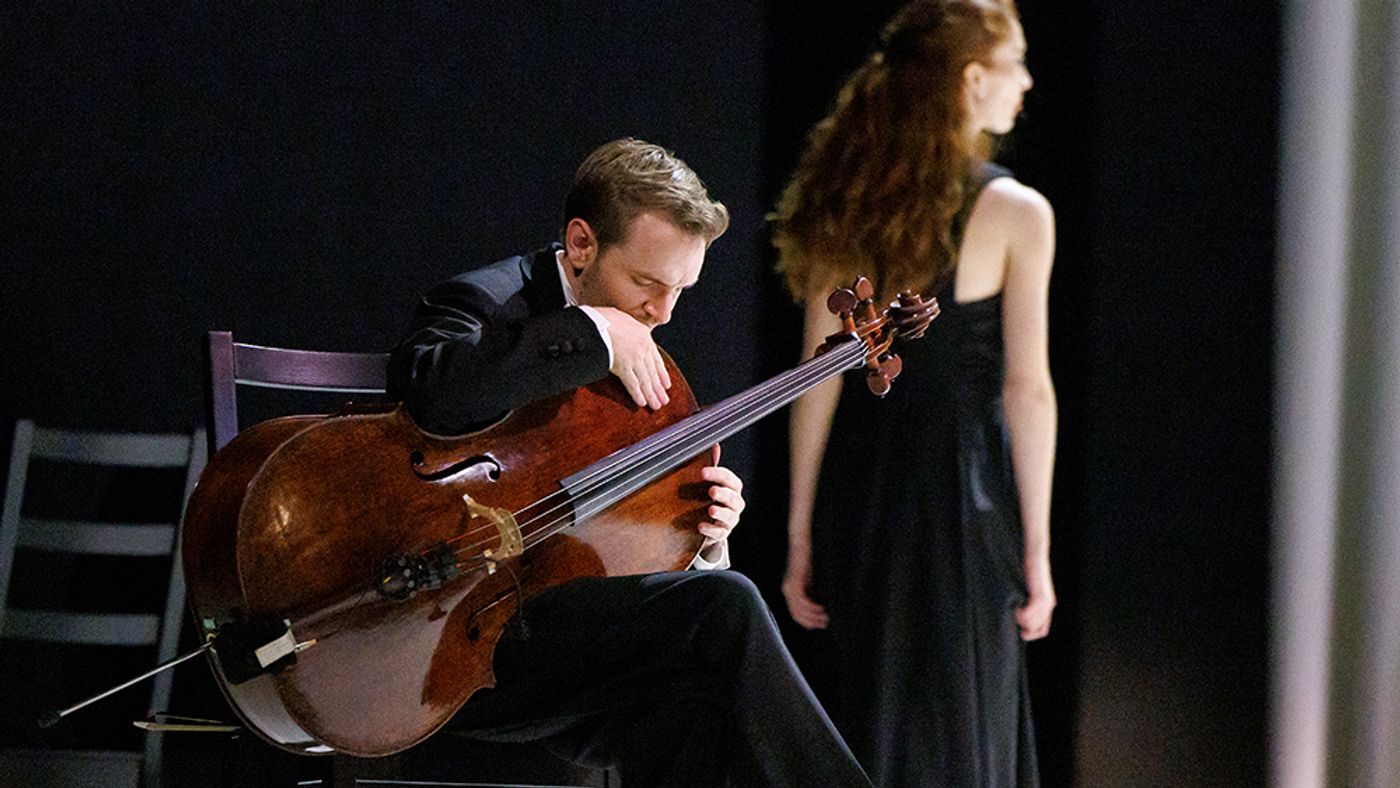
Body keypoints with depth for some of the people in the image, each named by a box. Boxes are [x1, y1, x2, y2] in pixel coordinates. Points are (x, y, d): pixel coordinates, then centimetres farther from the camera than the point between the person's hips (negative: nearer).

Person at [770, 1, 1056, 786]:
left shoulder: (849, 209, 5)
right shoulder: (1014, 214, -7)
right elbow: (1026, 390, -8)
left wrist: (802, 534, 7)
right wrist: (1036, 548, -4)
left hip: (857, 490, 5)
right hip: (956, 491, -4)